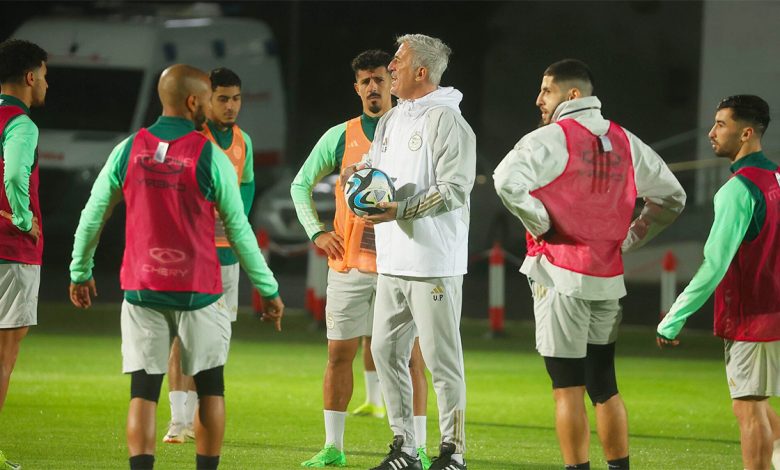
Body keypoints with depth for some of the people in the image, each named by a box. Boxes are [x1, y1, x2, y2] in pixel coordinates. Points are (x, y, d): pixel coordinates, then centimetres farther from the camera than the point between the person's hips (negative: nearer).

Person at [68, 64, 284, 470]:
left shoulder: (128, 150, 1)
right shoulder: (210, 156, -7)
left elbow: (92, 216, 7)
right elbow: (239, 231, -3)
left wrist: (80, 271, 21)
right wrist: (269, 290, 6)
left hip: (141, 288, 2)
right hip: (198, 291, -2)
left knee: (143, 392, 1)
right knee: (209, 389, 11)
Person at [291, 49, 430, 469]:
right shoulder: (340, 136, 8)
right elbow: (301, 185, 16)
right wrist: (316, 231, 4)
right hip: (348, 264, 2)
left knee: (409, 354, -3)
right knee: (340, 352, 3)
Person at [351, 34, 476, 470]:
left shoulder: (448, 123, -11)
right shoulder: (392, 120, 16)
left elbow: (455, 190, -18)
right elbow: (376, 163, 25)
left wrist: (400, 210, -24)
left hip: (434, 261, -9)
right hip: (393, 260, 9)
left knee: (441, 358, -4)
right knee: (387, 351, 10)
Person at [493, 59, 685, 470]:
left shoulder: (553, 138, -10)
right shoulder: (624, 143, 10)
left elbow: (508, 180, -27)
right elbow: (671, 197, 18)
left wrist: (538, 223, -12)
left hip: (560, 277, -6)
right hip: (608, 281, 6)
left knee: (568, 388, -2)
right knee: (603, 385, 14)